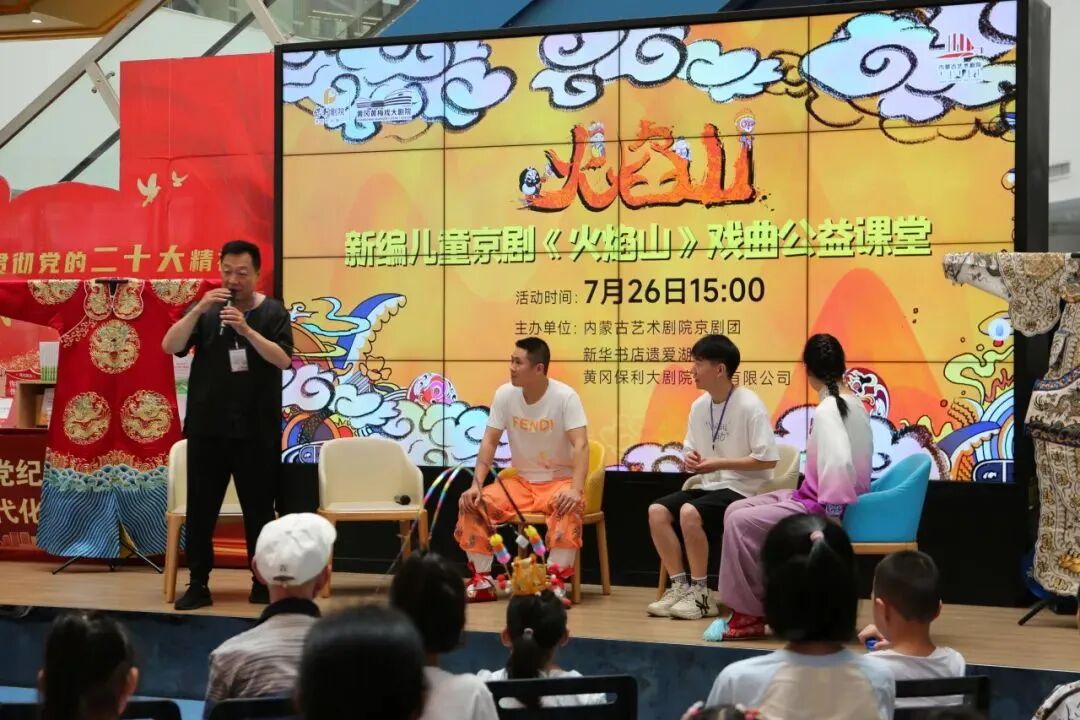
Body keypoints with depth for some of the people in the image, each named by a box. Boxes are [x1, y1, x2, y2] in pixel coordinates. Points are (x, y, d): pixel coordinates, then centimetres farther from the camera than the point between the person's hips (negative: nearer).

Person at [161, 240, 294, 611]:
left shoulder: (272, 312, 2)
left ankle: (263, 582, 14)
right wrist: (199, 309, -17)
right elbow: (169, 346, -5)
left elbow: (283, 360, -11)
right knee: (200, 508, 2)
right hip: (207, 428, 2)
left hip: (256, 430, -2)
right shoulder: (205, 310, 7)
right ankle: (198, 584, 8)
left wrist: (246, 330, -23)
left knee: (259, 508, 5)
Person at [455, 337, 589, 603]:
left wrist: (576, 489, -39)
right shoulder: (505, 394, -5)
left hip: (559, 481, -4)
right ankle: (482, 581, -8)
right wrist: (476, 484, -17)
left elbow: (581, 445, -24)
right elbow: (490, 442, -3)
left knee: (569, 508, -38)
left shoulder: (565, 397, -17)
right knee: (472, 504, -17)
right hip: (520, 481, 4)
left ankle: (556, 582, -30)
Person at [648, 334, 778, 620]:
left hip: (744, 490, -8)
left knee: (690, 512, -31)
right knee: (657, 511, -12)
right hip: (710, 487, 8)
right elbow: (692, 450, 18)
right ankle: (680, 586, -5)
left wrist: (719, 463, -18)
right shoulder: (699, 406, 6)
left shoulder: (750, 405, -15)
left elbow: (768, 459, -18)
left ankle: (700, 594, -18)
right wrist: (691, 460, -7)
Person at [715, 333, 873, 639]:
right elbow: (852, 461, 12)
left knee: (741, 523, -14)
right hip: (828, 501, 10)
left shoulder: (827, 410, -19)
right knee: (736, 510, 8)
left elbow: (839, 463, -31)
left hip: (821, 507, -10)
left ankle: (749, 614, -6)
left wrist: (831, 514, -22)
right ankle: (757, 597, 12)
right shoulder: (855, 406, 9)